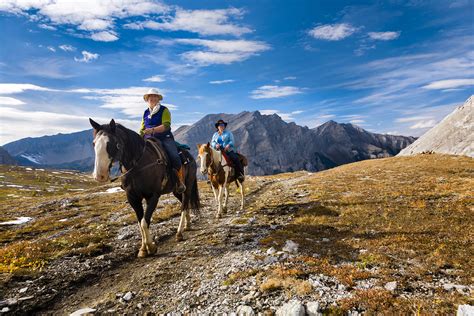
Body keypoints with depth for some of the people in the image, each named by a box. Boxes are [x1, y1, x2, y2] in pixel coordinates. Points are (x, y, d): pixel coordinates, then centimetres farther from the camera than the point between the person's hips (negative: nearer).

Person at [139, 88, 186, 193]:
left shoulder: (164, 110, 3)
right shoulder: (145, 113, 19)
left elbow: (166, 125, -12)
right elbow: (142, 129, 23)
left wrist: (153, 130, -26)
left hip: (165, 138, -5)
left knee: (174, 157, -27)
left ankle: (180, 181, -12)